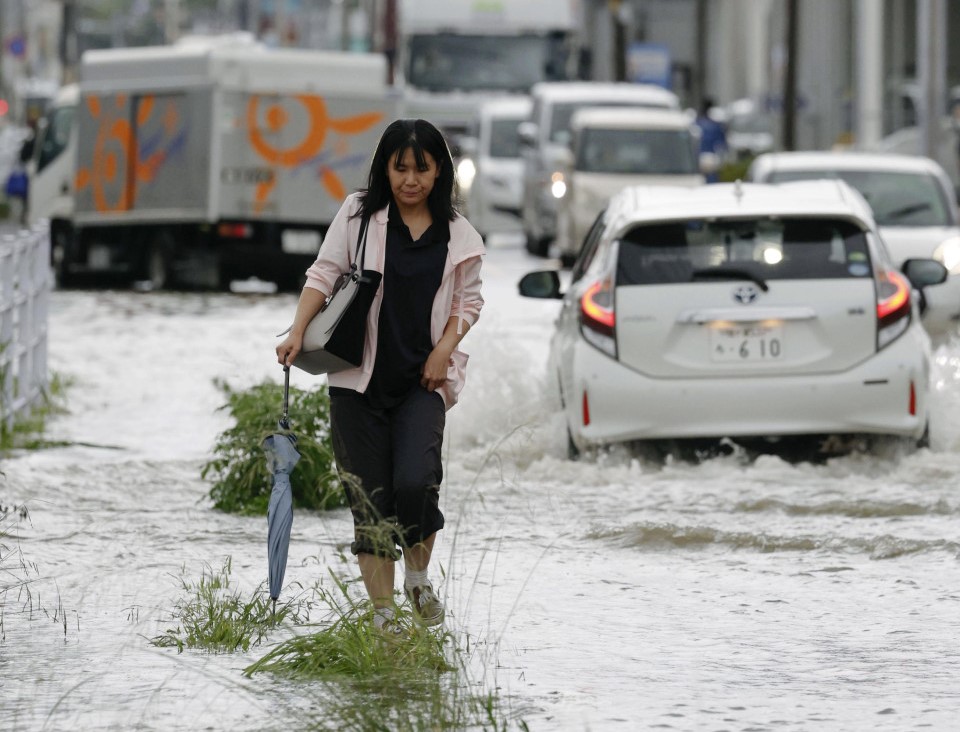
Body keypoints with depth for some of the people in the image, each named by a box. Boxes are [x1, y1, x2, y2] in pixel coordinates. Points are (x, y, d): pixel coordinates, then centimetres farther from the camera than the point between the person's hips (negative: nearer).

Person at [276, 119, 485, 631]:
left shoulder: (458, 236, 7)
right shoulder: (359, 215, 3)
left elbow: (468, 302, 14)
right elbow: (324, 275, -1)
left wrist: (444, 349, -3)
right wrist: (298, 332, -15)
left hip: (422, 380, 0)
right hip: (359, 380, 0)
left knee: (415, 480, -20)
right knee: (370, 498, -1)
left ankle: (418, 578, 7)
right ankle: (383, 613, 7)